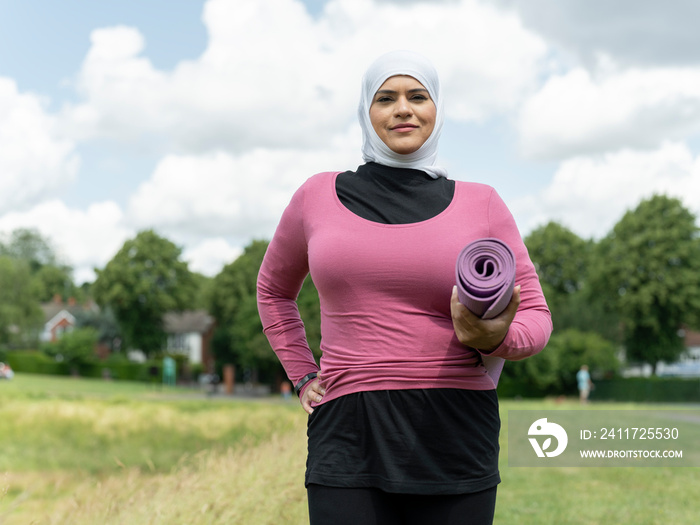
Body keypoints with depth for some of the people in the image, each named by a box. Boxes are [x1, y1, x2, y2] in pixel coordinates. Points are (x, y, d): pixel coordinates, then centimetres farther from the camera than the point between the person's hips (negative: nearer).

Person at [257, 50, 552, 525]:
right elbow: (275, 289, 25)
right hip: (350, 435, 0)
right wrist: (303, 376, 13)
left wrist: (496, 338, -13)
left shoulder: (480, 205, 6)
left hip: (453, 434, 0)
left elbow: (536, 315, 9)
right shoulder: (319, 197, 9)